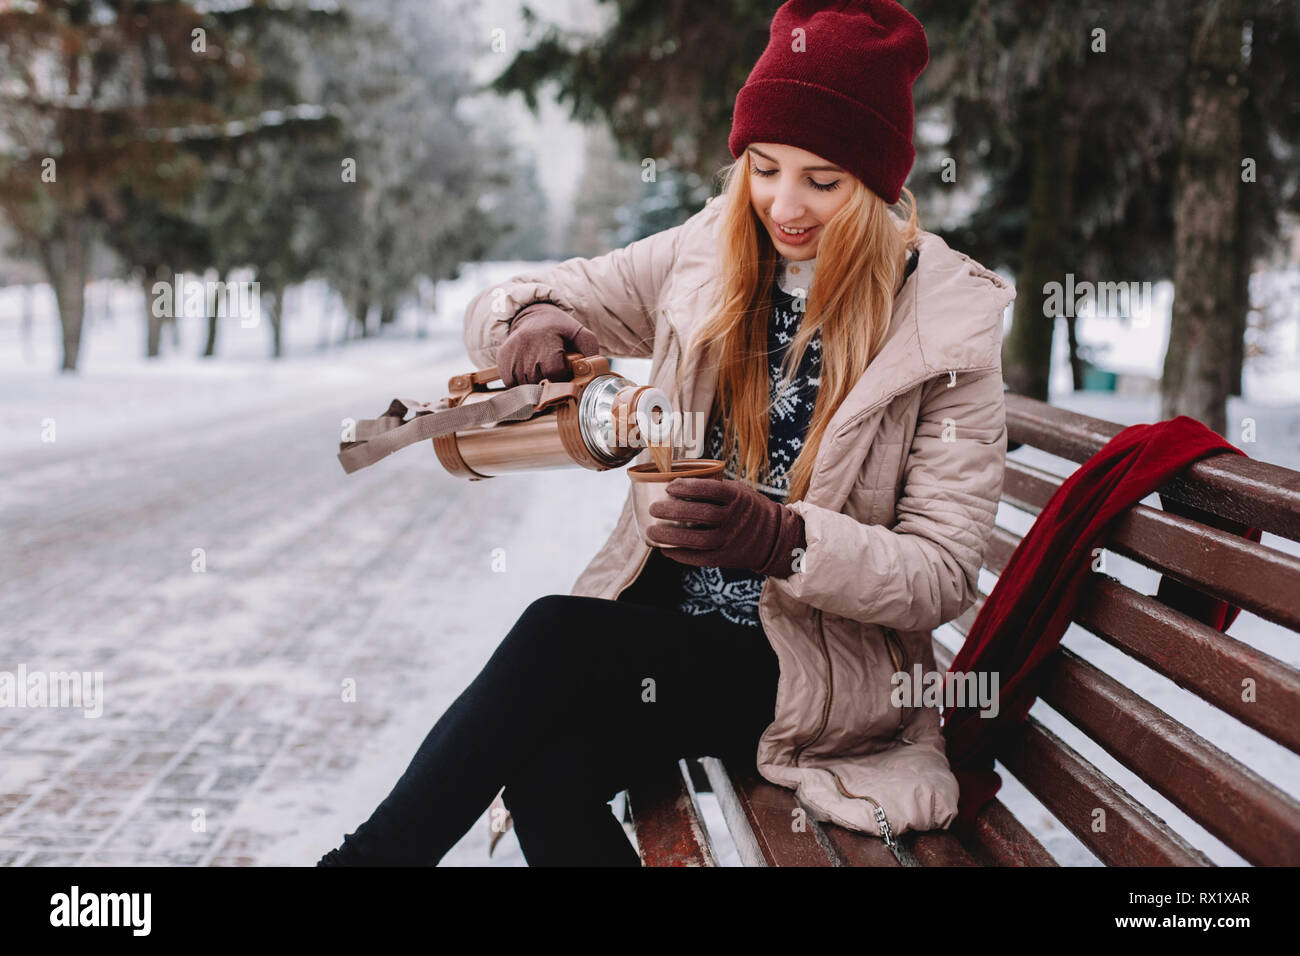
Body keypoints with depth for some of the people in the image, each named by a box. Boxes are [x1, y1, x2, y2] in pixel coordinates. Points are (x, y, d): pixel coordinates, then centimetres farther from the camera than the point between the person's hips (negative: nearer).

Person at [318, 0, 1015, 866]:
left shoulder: (948, 325, -7)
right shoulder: (707, 254, 4)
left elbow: (942, 576, -10)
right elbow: (495, 314, 9)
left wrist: (784, 539, -28)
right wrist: (534, 320, -16)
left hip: (821, 668, -3)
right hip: (663, 623, 3)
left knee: (558, 634, -27)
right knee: (547, 773, -30)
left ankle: (371, 853, -13)